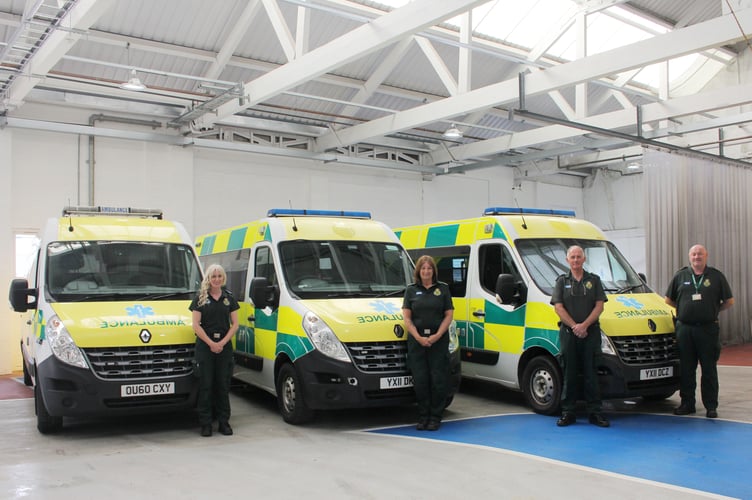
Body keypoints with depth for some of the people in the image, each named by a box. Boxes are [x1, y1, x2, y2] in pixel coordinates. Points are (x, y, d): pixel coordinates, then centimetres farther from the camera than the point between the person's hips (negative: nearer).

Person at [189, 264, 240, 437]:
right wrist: (211, 343, -10)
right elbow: (196, 325, -3)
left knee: (223, 385, 5)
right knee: (206, 385, 0)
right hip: (204, 345, -2)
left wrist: (222, 342, -7)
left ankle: (224, 422, 12)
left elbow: (235, 324, 6)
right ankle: (205, 424, 6)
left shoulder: (229, 298, 8)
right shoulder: (200, 298, 2)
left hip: (225, 346, 2)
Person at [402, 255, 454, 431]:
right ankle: (423, 417, 13)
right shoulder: (411, 290, 8)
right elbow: (407, 317, 3)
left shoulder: (443, 288, 7)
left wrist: (437, 335, -9)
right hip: (416, 339, 1)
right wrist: (419, 337, -9)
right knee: (420, 380, 2)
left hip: (439, 340, -1)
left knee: (438, 379, -1)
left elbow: (449, 315, 3)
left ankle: (435, 417, 9)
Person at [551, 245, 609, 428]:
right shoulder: (562, 281, 8)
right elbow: (558, 307, 0)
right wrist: (574, 326, -11)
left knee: (590, 373, 1)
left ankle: (595, 412, 6)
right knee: (569, 373, 3)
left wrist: (584, 325, -10)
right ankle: (568, 412, 8)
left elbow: (599, 306, 1)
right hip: (568, 333, 0)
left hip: (590, 332, 0)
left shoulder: (594, 280, 9)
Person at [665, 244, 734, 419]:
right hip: (684, 329, 2)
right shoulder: (680, 276, 7)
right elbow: (668, 300, 15)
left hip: (708, 328, -2)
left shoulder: (716, 276, 3)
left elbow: (729, 301, 9)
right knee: (686, 369, 7)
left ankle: (711, 406, 9)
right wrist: (684, 310, 8)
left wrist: (713, 311, 7)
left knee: (709, 370, 2)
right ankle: (687, 403, 16)